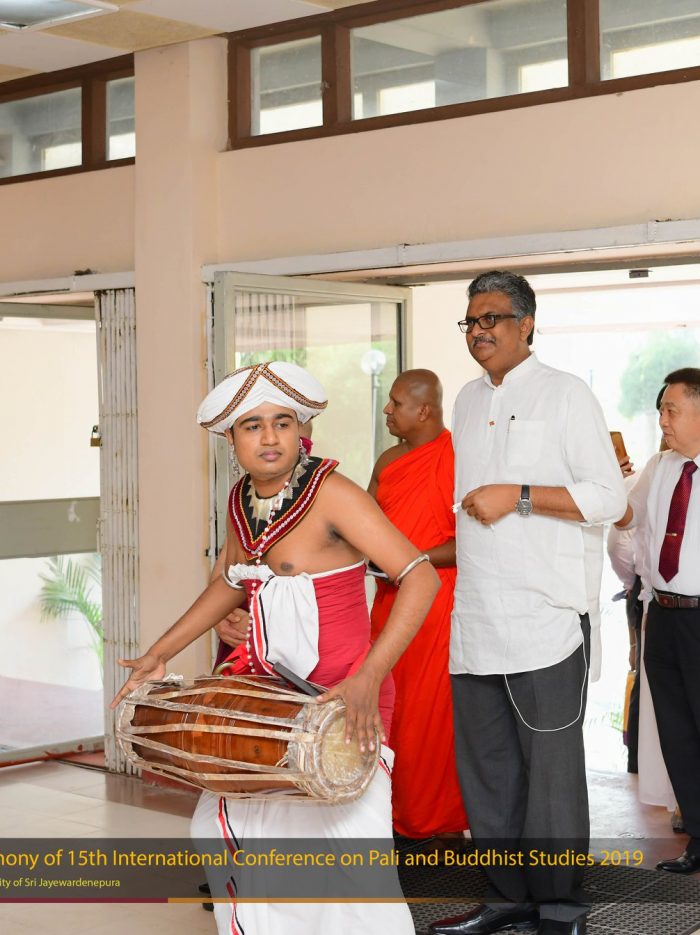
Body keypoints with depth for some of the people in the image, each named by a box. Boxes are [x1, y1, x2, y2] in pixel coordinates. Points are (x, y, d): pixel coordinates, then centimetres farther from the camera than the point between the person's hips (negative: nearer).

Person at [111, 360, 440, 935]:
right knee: (224, 822, 18)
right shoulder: (242, 501, 4)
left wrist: (367, 678, -33)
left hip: (340, 701, -8)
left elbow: (421, 576, -25)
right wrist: (160, 655, 17)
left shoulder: (330, 493, -18)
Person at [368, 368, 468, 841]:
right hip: (389, 602, 7)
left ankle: (444, 821, 11)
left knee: (434, 717, -2)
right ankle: (398, 815, 22)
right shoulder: (389, 461, 14)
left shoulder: (458, 458, -11)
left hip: (440, 604, -7)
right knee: (387, 713, 9)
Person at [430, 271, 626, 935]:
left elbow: (609, 497, -7)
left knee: (551, 768, -1)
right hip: (474, 618, 6)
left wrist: (517, 496, -15)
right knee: (485, 767, 10)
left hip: (545, 615, -6)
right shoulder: (467, 401, 17)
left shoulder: (564, 394, -1)